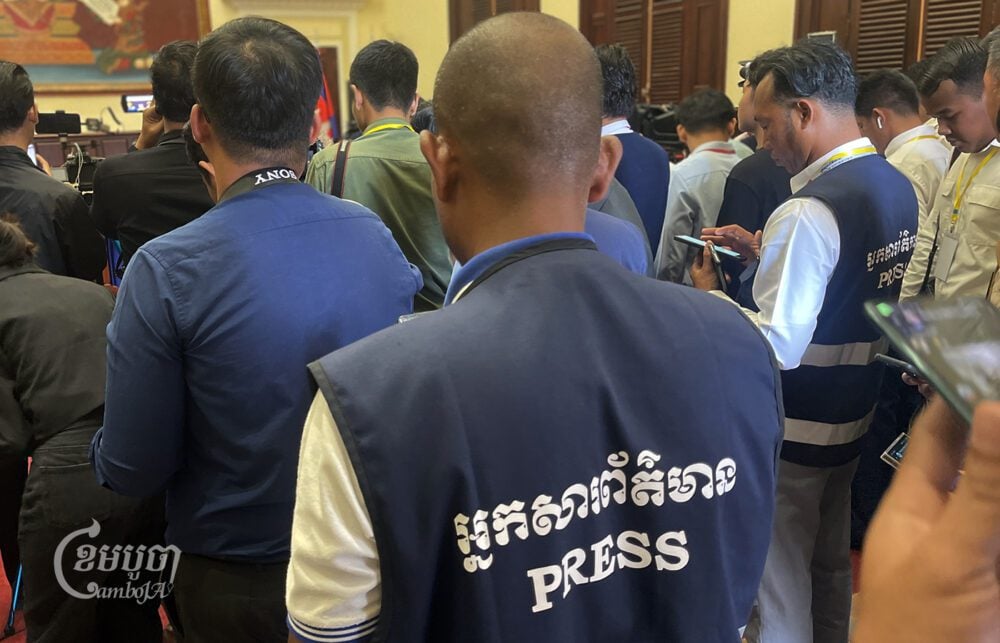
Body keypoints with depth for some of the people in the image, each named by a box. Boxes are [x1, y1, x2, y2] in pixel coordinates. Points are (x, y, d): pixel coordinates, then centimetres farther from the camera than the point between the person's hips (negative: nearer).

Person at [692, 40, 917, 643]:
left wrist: (712, 296, -13)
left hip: (792, 432, -8)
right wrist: (764, 251, 5)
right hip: (856, 417, 9)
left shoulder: (808, 211, -26)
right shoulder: (898, 186, 1)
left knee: (780, 576, 10)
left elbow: (776, 348, -27)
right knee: (831, 564, 25)